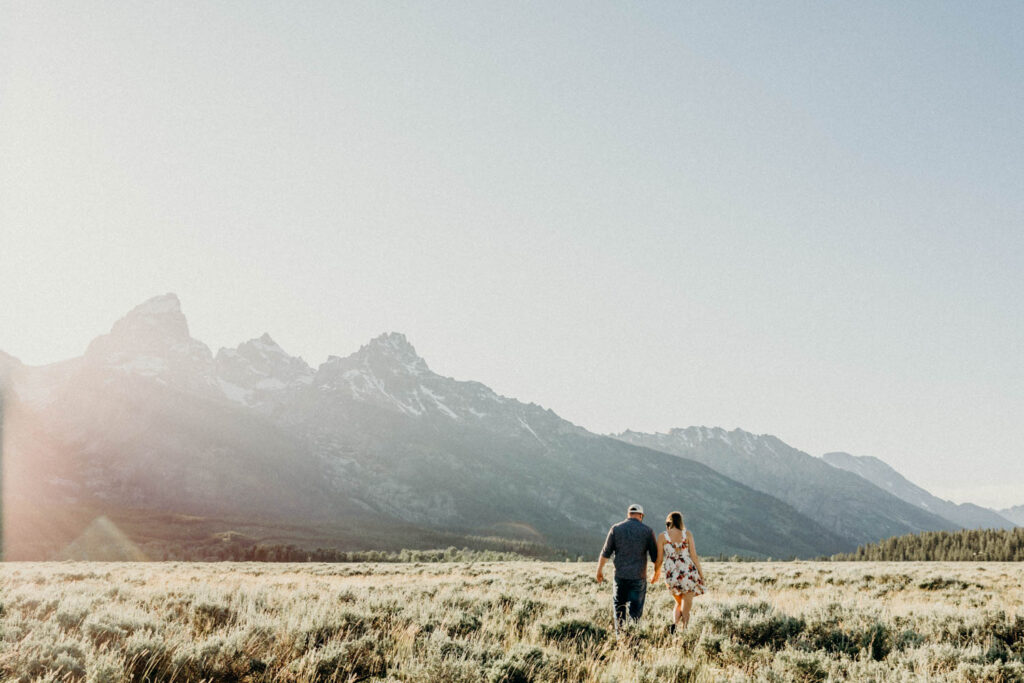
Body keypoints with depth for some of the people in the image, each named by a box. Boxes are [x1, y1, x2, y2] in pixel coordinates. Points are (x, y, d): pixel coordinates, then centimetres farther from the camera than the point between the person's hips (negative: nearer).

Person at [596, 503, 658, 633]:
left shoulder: (616, 529, 1)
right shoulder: (647, 531, -1)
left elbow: (605, 553, 2)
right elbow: (655, 556, 2)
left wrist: (599, 570, 15)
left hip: (620, 576, 1)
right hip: (639, 578, -1)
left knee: (619, 605, 15)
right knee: (636, 609, 6)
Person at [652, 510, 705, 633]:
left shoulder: (662, 537, 0)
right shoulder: (687, 534, -1)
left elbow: (659, 559, 0)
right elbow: (694, 556, -2)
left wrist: (656, 573, 18)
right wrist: (701, 573, 7)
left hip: (672, 576, 1)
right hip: (689, 574, -1)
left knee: (679, 604, 21)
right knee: (686, 608, 7)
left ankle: (674, 623, -3)